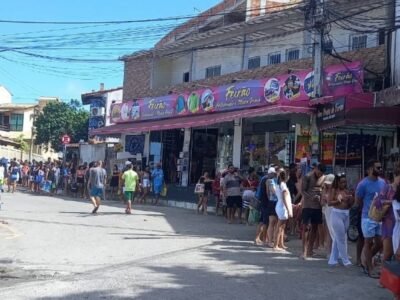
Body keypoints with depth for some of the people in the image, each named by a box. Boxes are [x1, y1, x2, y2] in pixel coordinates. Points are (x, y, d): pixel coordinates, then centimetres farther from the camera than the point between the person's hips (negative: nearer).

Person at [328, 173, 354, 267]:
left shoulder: (347, 191, 7)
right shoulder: (334, 190, -4)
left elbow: (350, 205, 10)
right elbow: (329, 202, -10)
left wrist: (351, 200, -9)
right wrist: (339, 200, -19)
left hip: (346, 214, 5)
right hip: (337, 214, -5)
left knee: (337, 238, 11)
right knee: (341, 238, -2)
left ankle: (333, 260, 19)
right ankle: (345, 260, 7)